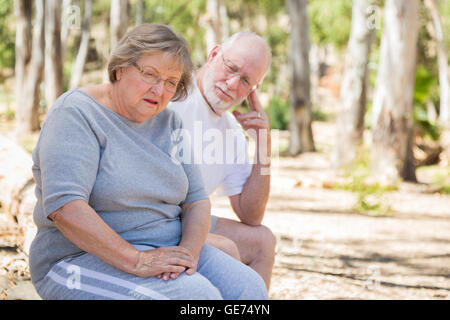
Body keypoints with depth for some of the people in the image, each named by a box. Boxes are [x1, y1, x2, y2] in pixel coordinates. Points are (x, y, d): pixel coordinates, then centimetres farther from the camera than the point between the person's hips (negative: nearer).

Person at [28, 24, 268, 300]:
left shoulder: (169, 123, 11)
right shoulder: (77, 114, -11)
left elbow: (197, 200, 9)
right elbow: (64, 207, -23)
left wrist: (188, 251, -13)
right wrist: (136, 261, -27)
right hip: (86, 261, -7)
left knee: (248, 286, -15)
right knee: (197, 295, -28)